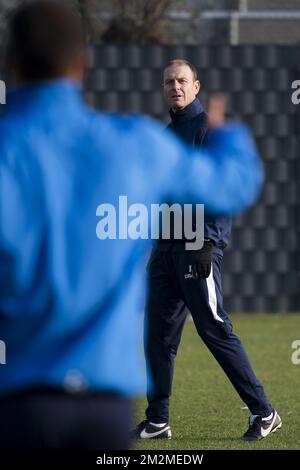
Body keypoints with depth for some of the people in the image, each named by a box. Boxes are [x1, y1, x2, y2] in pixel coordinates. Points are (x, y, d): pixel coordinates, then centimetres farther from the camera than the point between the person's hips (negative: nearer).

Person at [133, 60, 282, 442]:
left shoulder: (208, 127, -6)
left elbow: (220, 188, -13)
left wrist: (208, 242, -20)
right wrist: (158, 245, 18)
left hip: (198, 245, -8)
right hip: (167, 248, 8)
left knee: (215, 331, -8)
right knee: (158, 335, 6)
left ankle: (263, 412, -2)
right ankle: (157, 422, 12)